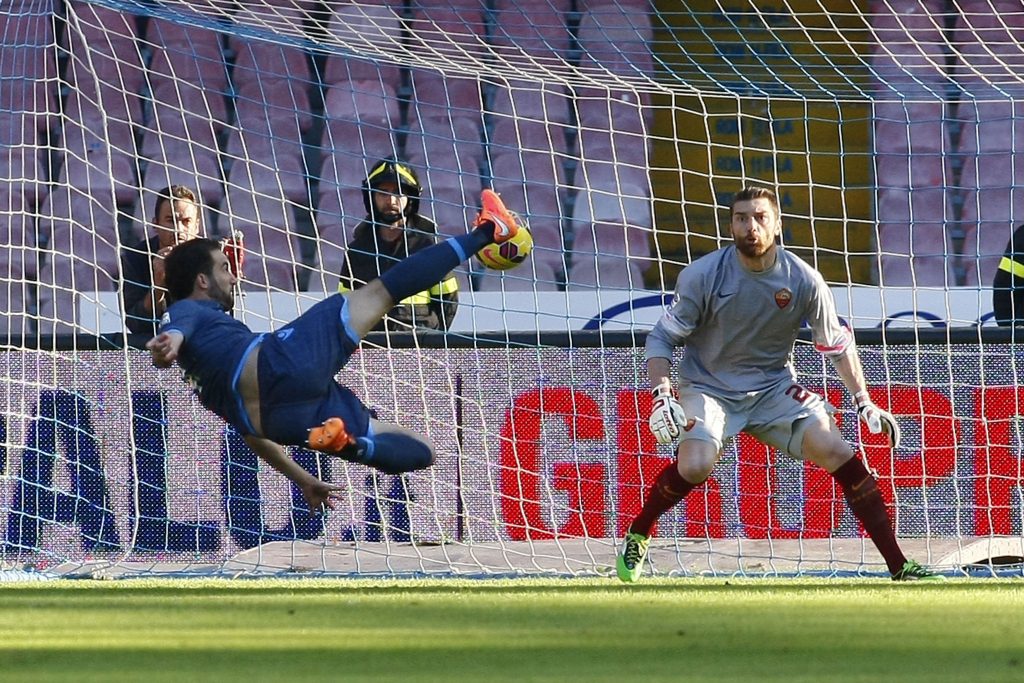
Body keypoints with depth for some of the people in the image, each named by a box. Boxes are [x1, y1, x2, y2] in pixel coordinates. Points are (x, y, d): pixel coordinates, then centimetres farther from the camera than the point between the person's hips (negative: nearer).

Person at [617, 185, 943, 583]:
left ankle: (898, 565, -9)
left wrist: (864, 402, -3)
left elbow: (837, 345, 4)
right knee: (694, 467, -29)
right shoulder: (702, 276, -15)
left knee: (835, 450, -16)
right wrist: (661, 395, -22)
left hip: (774, 389, 2)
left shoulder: (803, 280, -10)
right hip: (708, 386, -2)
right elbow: (662, 338, -7)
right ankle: (637, 536, 2)